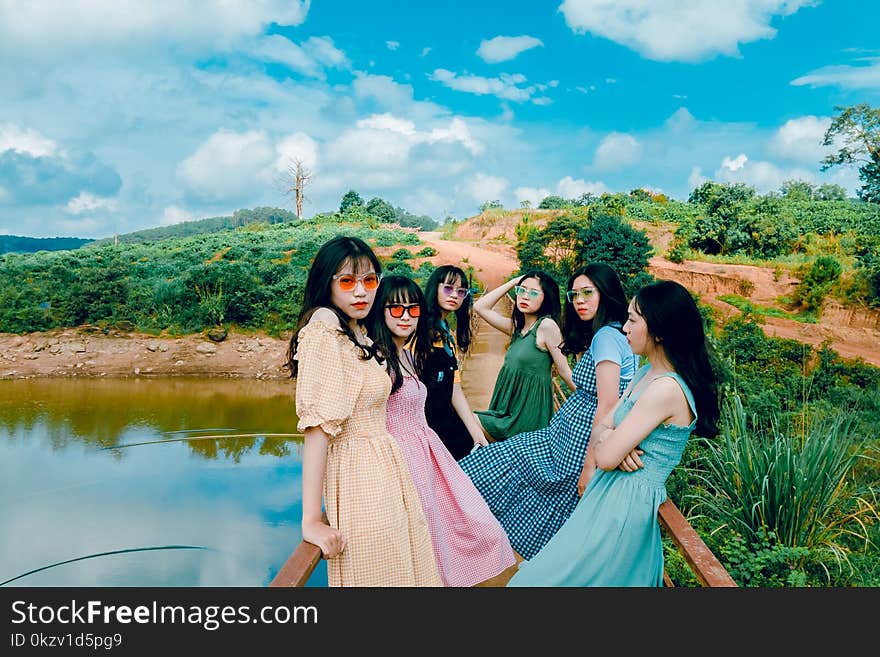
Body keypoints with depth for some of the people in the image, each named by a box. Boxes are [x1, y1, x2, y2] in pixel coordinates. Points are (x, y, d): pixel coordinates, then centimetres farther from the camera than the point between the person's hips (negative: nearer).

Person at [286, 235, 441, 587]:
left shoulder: (358, 336, 14)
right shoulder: (324, 333, -15)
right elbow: (318, 427, -21)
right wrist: (311, 520, -23)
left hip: (384, 469, 9)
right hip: (359, 476, -9)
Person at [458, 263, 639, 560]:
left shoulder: (606, 337, -19)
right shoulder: (611, 335, 12)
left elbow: (607, 407, -24)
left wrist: (589, 467, -22)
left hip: (581, 443, -9)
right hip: (567, 434, 9)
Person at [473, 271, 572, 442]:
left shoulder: (547, 325, -12)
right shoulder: (517, 327, 10)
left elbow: (565, 372, -10)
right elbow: (480, 307, 10)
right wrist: (513, 282, 8)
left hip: (527, 418, -7)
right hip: (511, 412, 7)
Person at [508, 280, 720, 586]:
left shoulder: (666, 389, -23)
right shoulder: (646, 374, 8)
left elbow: (606, 457, -22)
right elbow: (600, 427, 8)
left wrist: (606, 438, -1)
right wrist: (608, 439, -15)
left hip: (625, 504, -9)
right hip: (611, 494, 9)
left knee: (538, 580, -2)